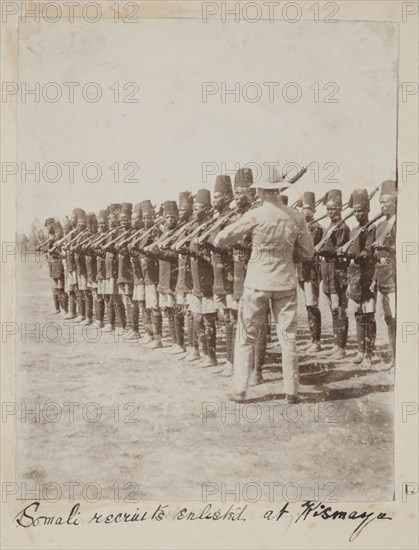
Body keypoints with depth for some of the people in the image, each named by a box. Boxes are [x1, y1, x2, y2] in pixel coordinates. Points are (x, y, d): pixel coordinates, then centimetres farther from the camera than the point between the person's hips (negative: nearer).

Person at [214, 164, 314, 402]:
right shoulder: (297, 217, -2)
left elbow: (220, 240, -7)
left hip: (258, 282, -2)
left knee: (246, 338, 8)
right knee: (288, 337, 9)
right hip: (286, 282, 2)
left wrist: (243, 236, 12)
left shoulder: (255, 216, -12)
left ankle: (240, 389, 10)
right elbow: (307, 253, 5)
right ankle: (292, 390, 11)